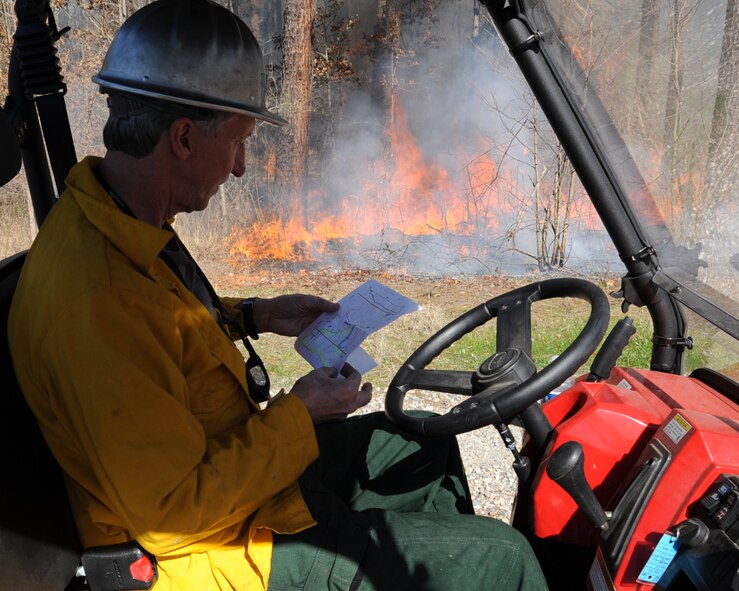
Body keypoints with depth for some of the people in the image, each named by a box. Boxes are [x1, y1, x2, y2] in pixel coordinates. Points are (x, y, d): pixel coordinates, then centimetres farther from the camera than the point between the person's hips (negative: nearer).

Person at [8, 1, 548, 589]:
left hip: (246, 451, 10)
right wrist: (299, 413, -18)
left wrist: (254, 315, 7)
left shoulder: (112, 218, -3)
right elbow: (178, 505, -28)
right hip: (223, 544, -9)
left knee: (427, 443, 24)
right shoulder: (97, 303, -34)